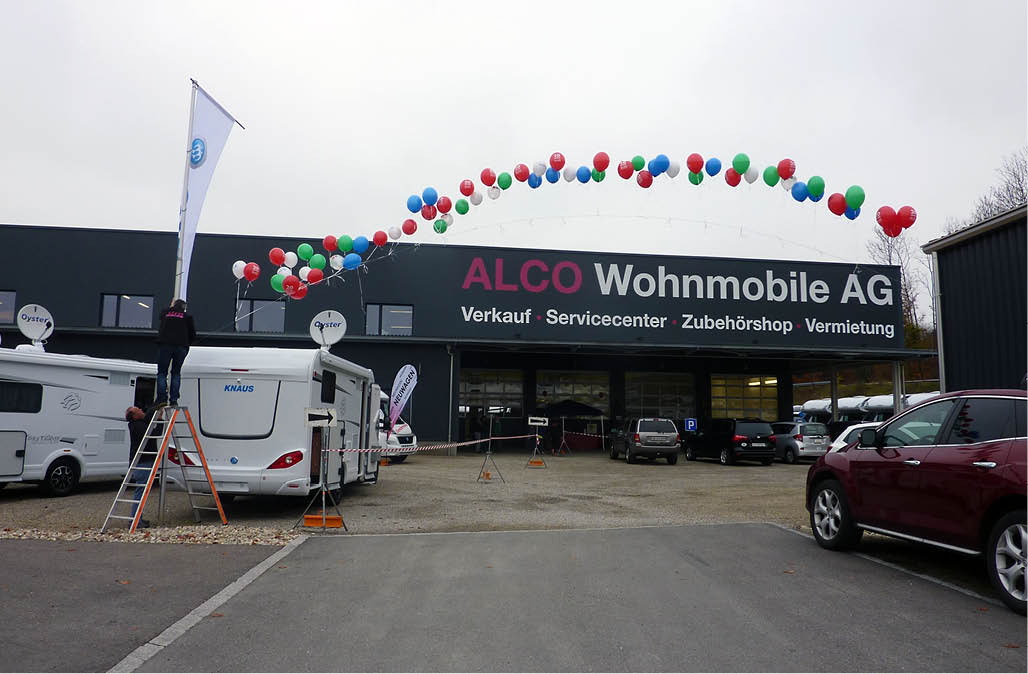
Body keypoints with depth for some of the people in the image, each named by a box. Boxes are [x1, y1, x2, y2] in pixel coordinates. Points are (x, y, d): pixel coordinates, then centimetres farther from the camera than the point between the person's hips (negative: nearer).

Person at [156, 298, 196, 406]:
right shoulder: (187, 316, 9)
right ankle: (174, 399, 0)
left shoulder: (165, 313, 13)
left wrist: (172, 305, 53)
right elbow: (193, 334, 11)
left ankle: (162, 398, -8)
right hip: (181, 347, 0)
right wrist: (187, 344, 29)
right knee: (176, 373, 8)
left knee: (162, 373, 5)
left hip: (165, 345, 0)